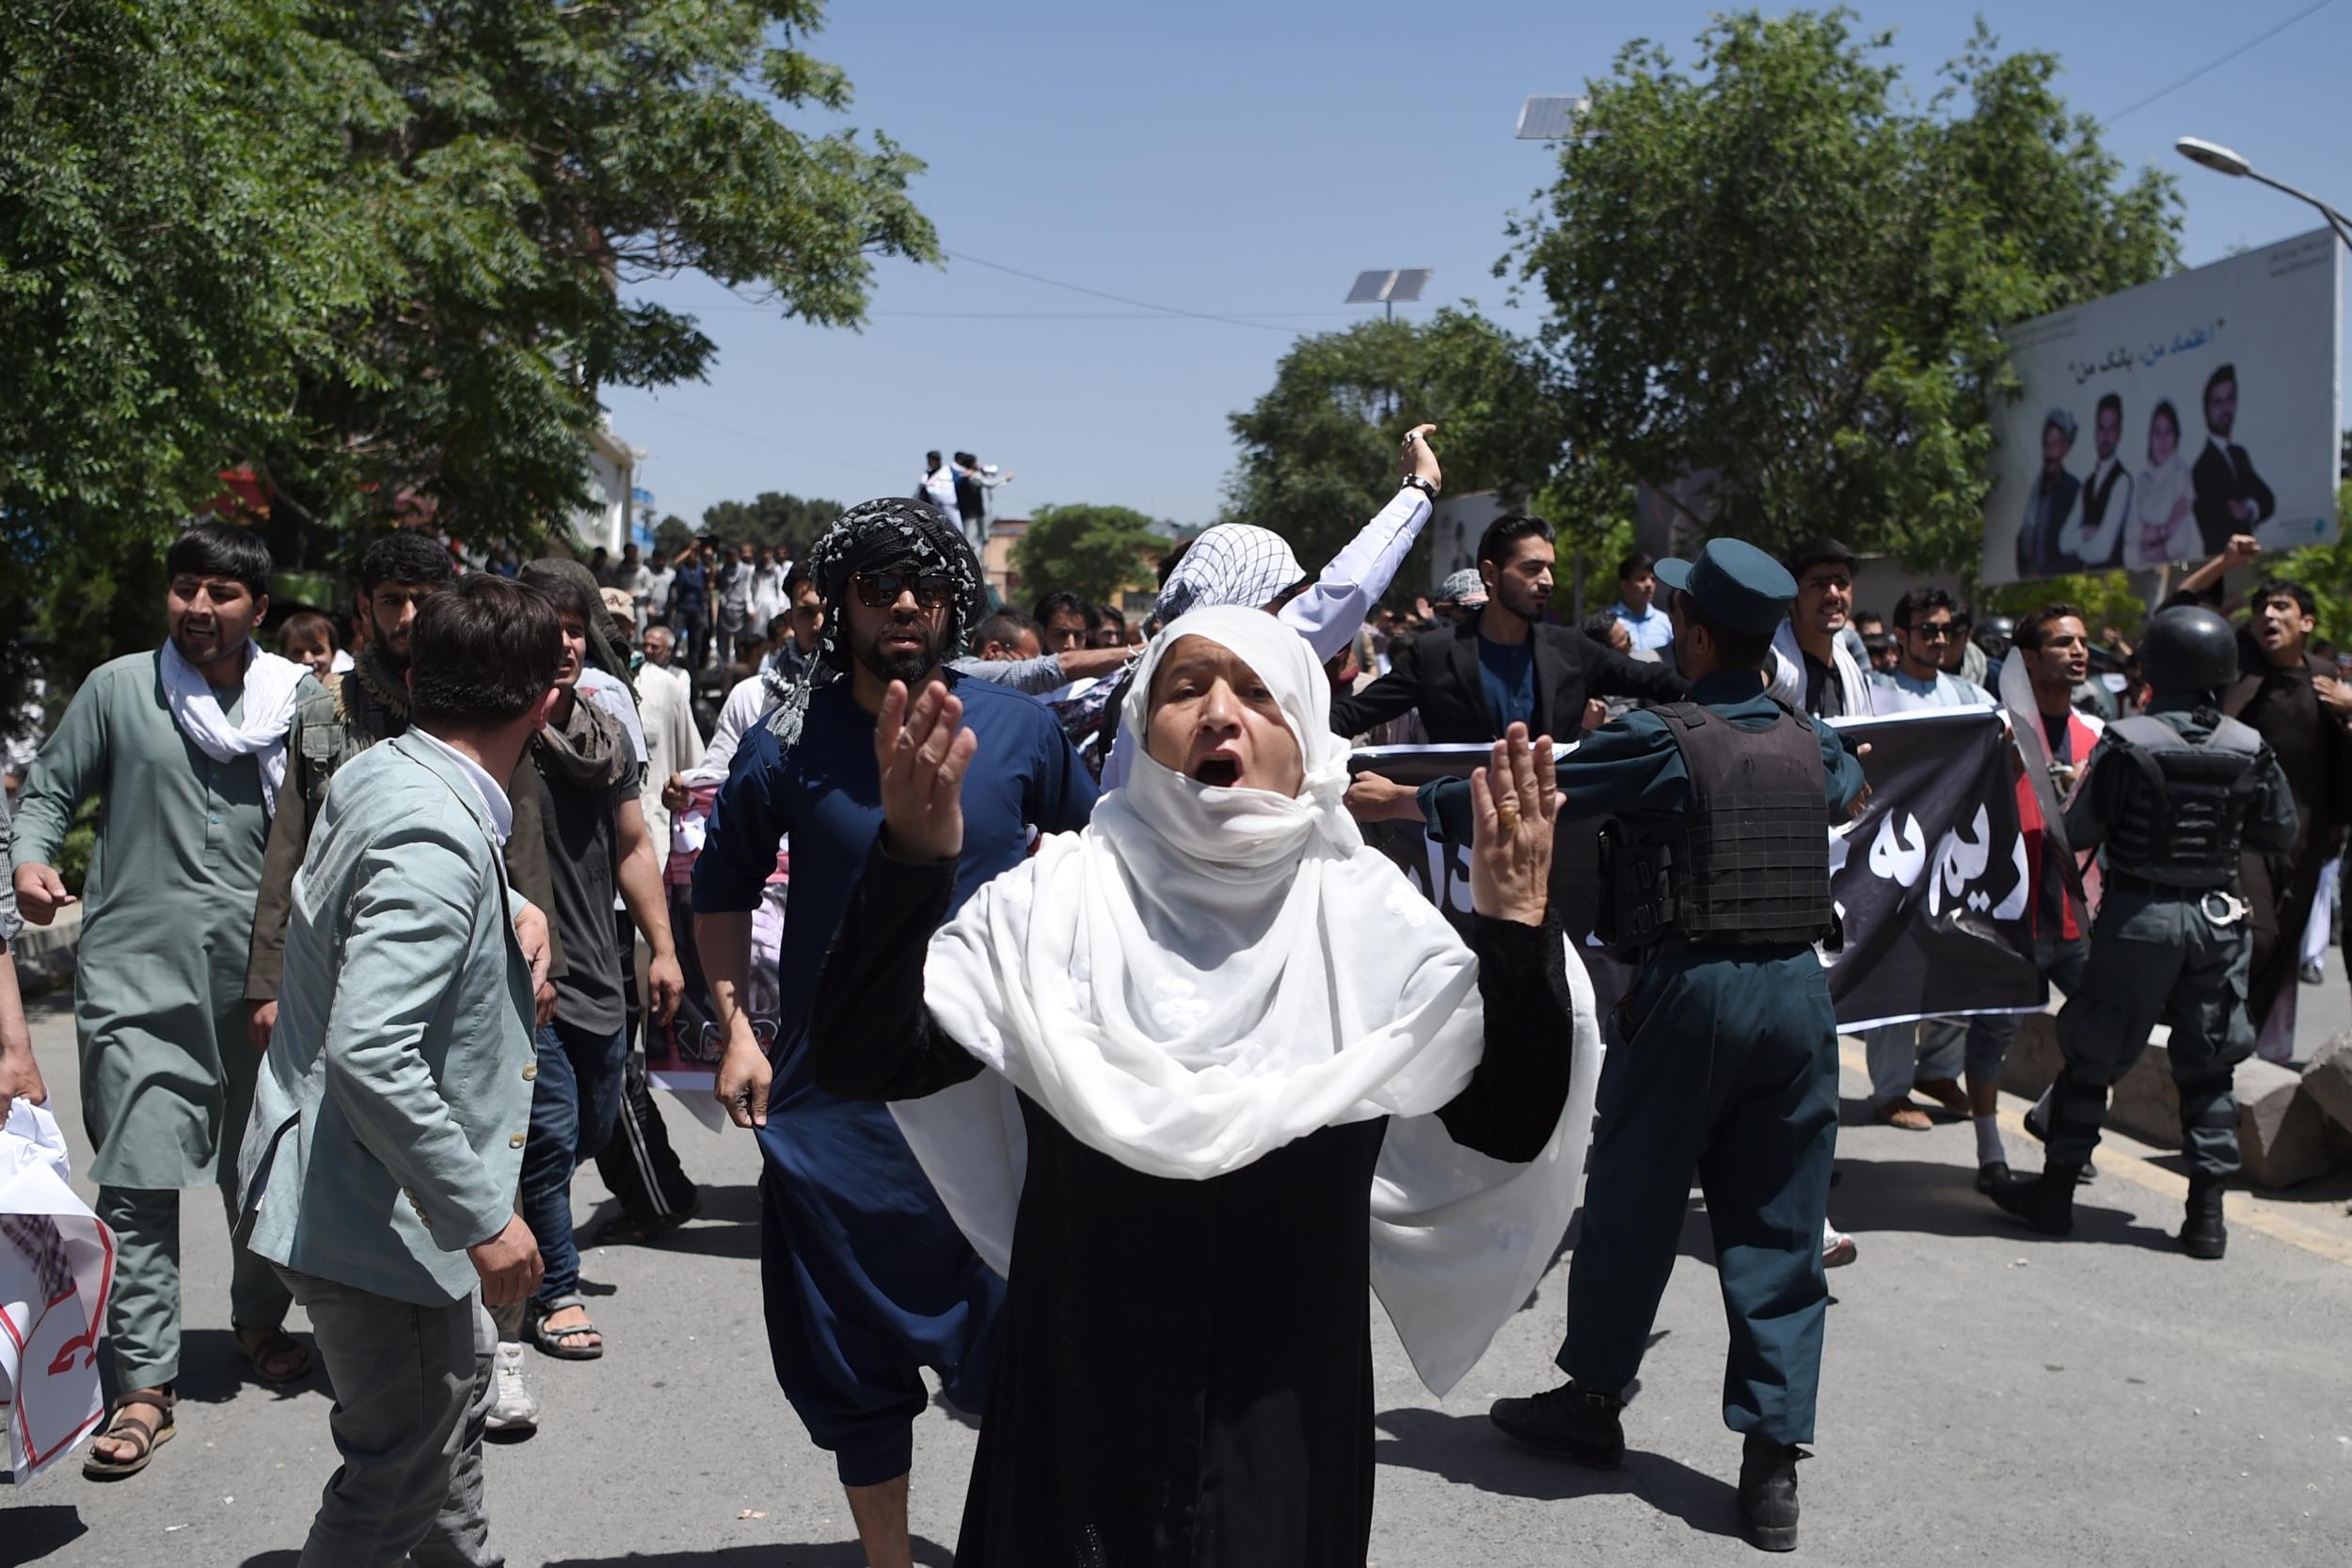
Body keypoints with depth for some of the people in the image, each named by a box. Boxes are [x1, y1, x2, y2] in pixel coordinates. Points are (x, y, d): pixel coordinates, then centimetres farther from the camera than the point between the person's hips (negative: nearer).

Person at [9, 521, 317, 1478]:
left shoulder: (302, 701, 6)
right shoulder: (119, 688, 2)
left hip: (264, 972, 2)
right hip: (137, 973, -2)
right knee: (137, 1181, -4)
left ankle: (259, 1322, 36)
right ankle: (146, 1384, 5)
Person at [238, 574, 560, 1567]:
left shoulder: (378, 774, 1)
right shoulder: (435, 843, -28)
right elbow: (370, 1054, -35)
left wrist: (513, 906, 10)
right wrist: (483, 1220, -28)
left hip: (344, 1177, 10)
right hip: (375, 1213, -10)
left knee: (458, 1380, 28)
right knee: (402, 1470, 4)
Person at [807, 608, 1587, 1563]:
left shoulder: (1367, 916, -3)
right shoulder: (1058, 898, -5)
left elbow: (1510, 1127, -9)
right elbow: (861, 1063, -14)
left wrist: (1517, 930, -22)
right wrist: (910, 867, -28)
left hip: (1289, 1409, 1)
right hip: (1080, 1401, -1)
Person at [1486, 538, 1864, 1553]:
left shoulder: (1660, 739, -8)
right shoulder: (1811, 744, 8)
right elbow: (1850, 792, 33)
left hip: (1693, 988, -5)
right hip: (1799, 990, 5)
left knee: (1632, 1202, 12)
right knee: (1778, 1230, 8)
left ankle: (1593, 1401, 27)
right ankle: (1773, 1460, 9)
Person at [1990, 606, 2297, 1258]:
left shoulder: (2126, 741, -14)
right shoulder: (2249, 748, -3)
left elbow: (2079, 832, -11)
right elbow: (2281, 832, 5)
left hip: (2139, 916, -3)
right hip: (2217, 917, 3)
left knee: (2092, 1057, 8)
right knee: (2208, 1069, 11)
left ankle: (2056, 1192, 16)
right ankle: (2207, 1215, 11)